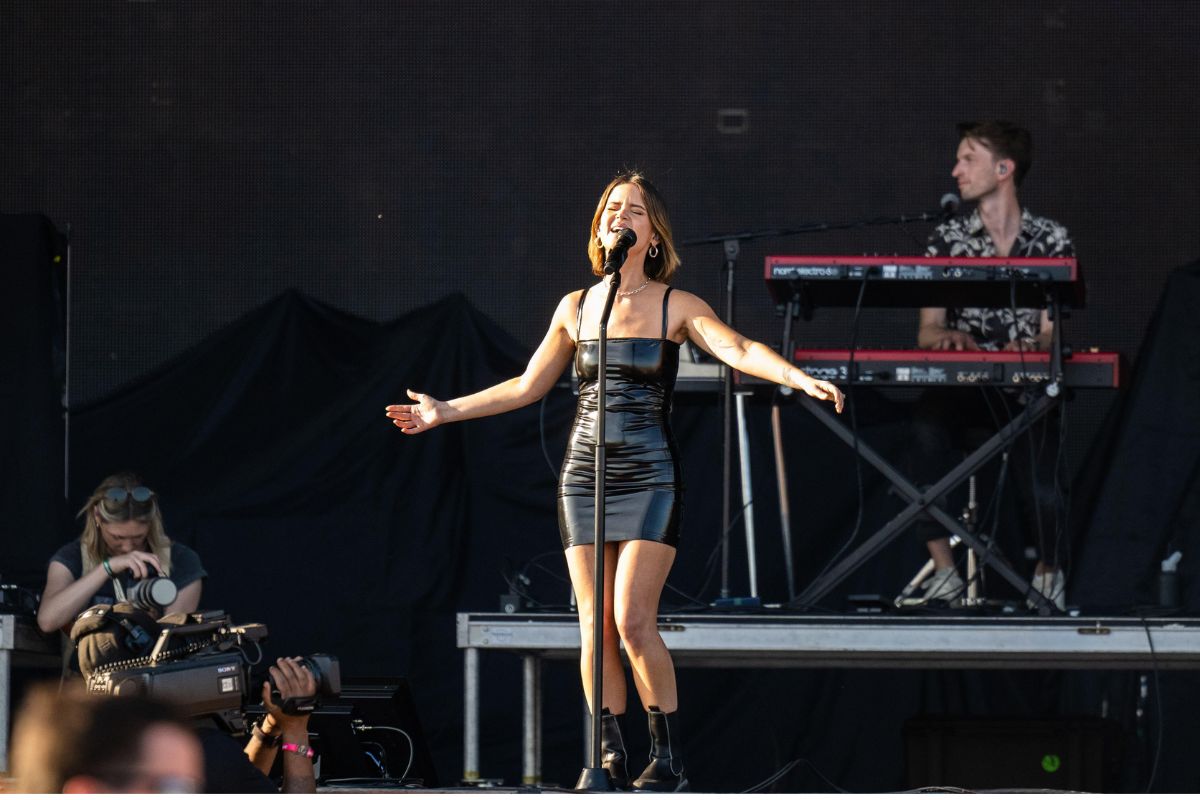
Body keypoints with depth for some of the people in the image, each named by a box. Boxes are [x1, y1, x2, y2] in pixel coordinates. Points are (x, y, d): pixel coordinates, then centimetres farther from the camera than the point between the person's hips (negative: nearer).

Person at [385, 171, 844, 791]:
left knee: (632, 621, -14)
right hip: (584, 476, 4)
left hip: (650, 476, -4)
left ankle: (668, 757, -4)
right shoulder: (576, 307, 10)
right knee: (594, 627, 0)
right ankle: (610, 760, 7)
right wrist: (445, 412, 25)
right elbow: (527, 386, 21)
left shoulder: (675, 306, 0)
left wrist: (802, 380, -31)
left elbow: (739, 351, -14)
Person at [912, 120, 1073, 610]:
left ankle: (1048, 570, 13)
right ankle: (943, 571, -30)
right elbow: (927, 331, 5)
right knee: (929, 422, -37)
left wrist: (1035, 346, -22)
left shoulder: (1051, 241, 7)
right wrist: (947, 337, -19)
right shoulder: (948, 239, 11)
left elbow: (1051, 332, 2)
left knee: (1043, 495, -26)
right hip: (961, 390, 1)